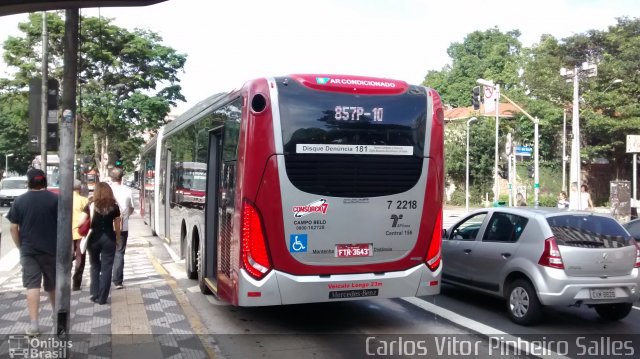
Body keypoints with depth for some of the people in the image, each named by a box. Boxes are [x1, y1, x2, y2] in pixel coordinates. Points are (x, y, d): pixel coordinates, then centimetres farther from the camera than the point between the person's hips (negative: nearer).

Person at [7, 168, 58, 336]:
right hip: (51, 249, 0)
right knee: (52, 284, 16)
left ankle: (33, 324, -6)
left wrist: (20, 246, 10)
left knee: (32, 285, 0)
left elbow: (13, 228, -1)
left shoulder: (20, 200, -1)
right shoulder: (55, 199, -3)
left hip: (28, 250, 0)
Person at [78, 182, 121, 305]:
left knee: (95, 265, 19)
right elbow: (117, 226, 4)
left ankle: (95, 294, 16)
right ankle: (102, 298, 6)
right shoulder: (114, 206, 0)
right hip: (109, 238, 0)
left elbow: (81, 222, -8)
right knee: (106, 268, 5)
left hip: (94, 238, 0)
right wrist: (118, 238, 16)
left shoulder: (91, 206, -2)